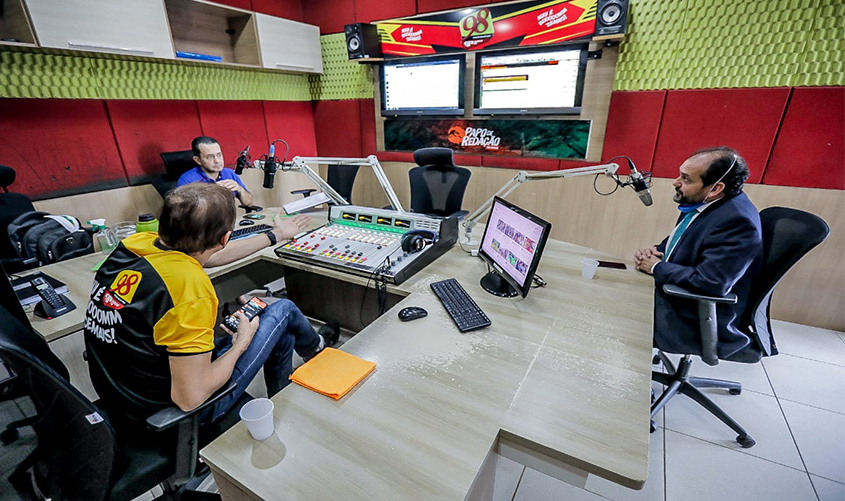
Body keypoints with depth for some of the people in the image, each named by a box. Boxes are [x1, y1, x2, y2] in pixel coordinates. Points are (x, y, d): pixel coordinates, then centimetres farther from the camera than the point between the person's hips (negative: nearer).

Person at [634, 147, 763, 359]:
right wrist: (655, 251, -5)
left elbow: (710, 283, -32)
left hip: (693, 322, -9)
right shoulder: (702, 204, 1)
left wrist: (656, 267, -19)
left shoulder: (737, 222, -27)